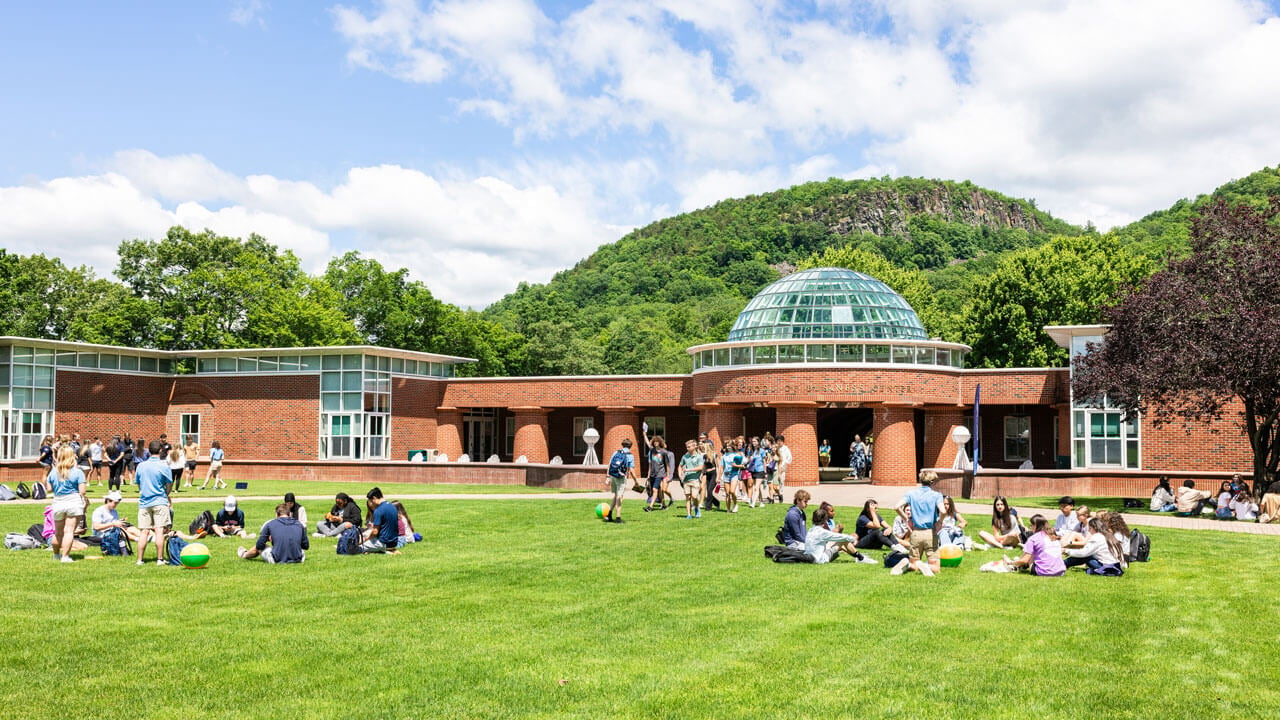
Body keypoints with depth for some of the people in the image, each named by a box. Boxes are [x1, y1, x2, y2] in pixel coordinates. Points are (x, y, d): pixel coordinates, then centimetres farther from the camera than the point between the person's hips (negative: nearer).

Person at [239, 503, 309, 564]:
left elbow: (259, 546, 4)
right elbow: (306, 546, 10)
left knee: (259, 547, 28)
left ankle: (244, 554, 57)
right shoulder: (299, 524, 5)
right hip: (298, 560, 1)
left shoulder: (270, 524, -1)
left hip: (277, 561, -1)